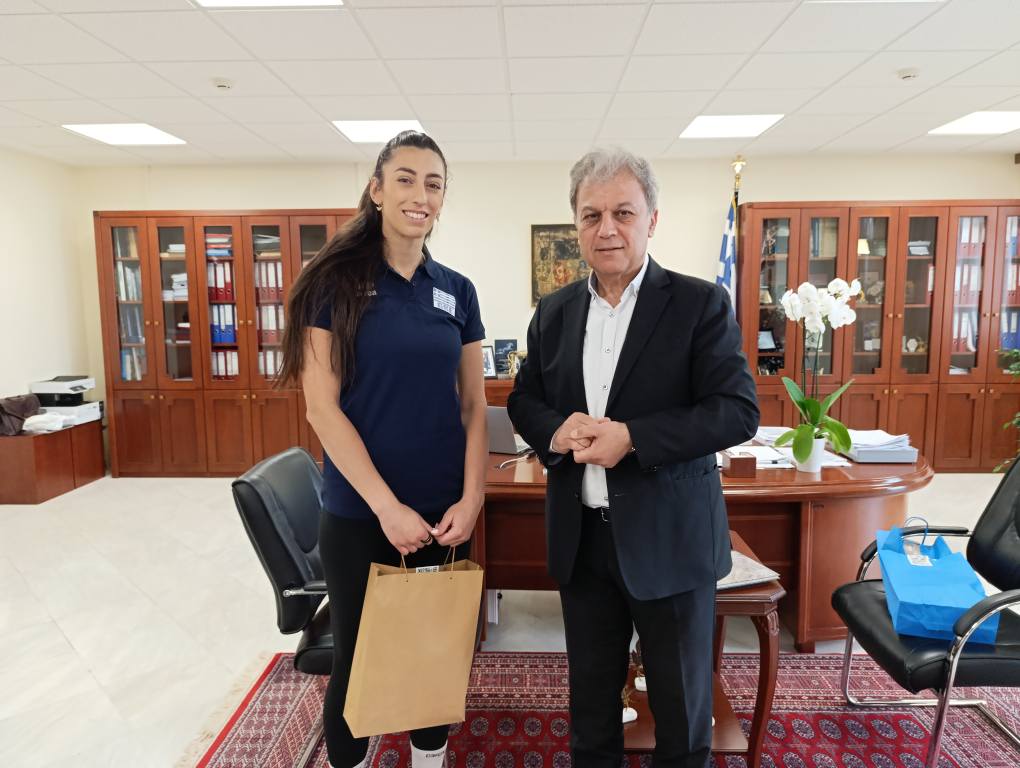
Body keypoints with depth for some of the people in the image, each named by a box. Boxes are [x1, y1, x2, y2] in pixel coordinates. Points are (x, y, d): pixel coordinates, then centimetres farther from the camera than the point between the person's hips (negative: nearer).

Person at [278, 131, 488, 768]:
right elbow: (322, 406, -10)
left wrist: (471, 500, -7)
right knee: (356, 656, 13)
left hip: (443, 514, 3)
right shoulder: (336, 281, -6)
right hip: (358, 512, -3)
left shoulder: (457, 292, 4)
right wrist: (387, 505, -15)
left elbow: (474, 407, 5)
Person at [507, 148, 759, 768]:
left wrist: (631, 437, -24)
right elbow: (524, 400, 11)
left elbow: (739, 411, -14)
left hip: (670, 538, -3)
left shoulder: (700, 303, -7)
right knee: (591, 696, 22)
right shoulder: (555, 312, 6)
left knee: (682, 706, 15)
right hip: (581, 538, 4)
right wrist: (555, 432, -12)